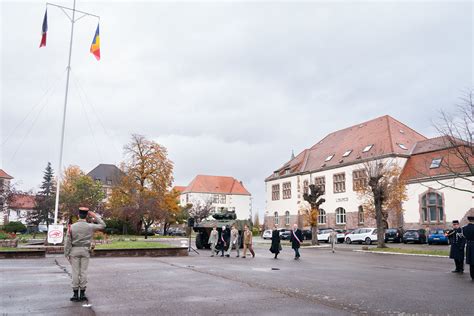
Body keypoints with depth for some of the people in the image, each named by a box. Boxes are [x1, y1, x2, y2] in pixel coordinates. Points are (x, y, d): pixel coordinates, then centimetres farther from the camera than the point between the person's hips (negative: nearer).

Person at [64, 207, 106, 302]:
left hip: (74, 250, 0)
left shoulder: (72, 227, -5)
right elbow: (102, 225, 10)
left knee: (75, 272, 4)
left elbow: (68, 241, -5)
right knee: (83, 272, 5)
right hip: (85, 250, 0)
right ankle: (82, 294, 9)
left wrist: (67, 254, 2)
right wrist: (94, 216, 8)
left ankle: (75, 294, 8)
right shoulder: (90, 226, -5)